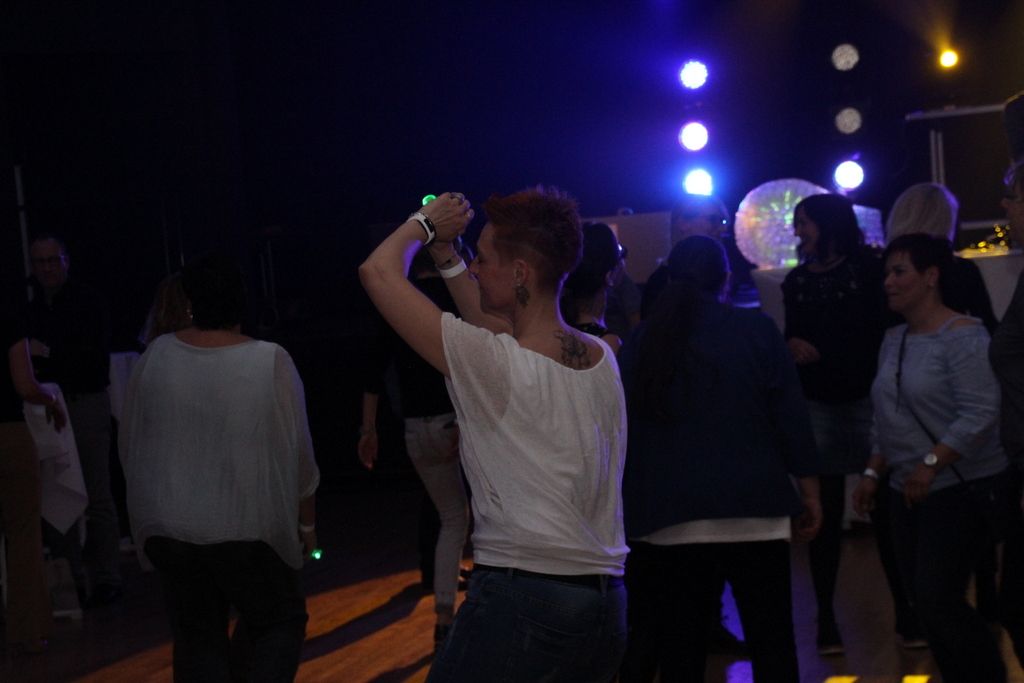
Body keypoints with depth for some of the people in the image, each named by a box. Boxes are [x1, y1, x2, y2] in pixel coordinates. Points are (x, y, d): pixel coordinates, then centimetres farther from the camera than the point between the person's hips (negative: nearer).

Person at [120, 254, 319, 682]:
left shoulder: (156, 356, -3)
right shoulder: (271, 362, -11)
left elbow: (130, 444, 6)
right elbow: (297, 455, -5)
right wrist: (306, 522, 9)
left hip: (168, 527, 3)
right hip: (247, 527, -3)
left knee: (196, 636, 13)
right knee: (278, 622, 15)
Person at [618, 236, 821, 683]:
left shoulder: (641, 342, 7)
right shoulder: (755, 330, -1)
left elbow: (621, 431, 10)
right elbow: (791, 419, -2)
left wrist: (629, 504, 18)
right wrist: (810, 493, 4)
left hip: (668, 516, 2)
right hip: (753, 508, -2)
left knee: (679, 647, 6)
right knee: (771, 641, 4)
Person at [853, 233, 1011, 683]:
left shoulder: (962, 337, -14)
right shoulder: (894, 341, 11)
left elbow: (980, 414, -22)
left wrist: (931, 463, -25)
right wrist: (873, 473, 11)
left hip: (962, 490, -8)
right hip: (909, 491, 8)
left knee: (938, 600, -12)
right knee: (924, 601, 8)